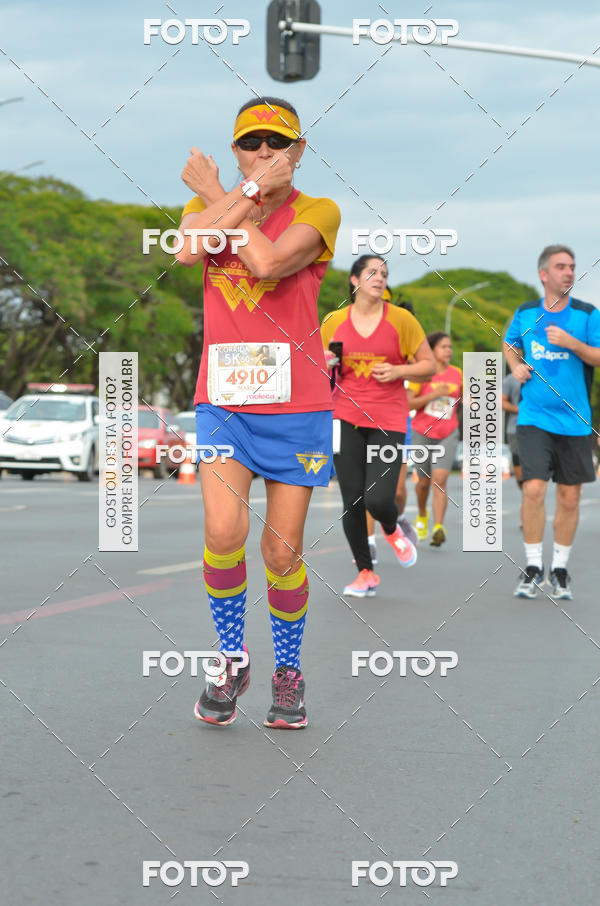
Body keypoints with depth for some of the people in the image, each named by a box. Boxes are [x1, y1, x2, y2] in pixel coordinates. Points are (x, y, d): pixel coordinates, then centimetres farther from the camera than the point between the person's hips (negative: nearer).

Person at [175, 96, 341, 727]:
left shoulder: (318, 213, -2)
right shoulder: (203, 203, 9)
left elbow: (268, 261, -21)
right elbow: (188, 249, -15)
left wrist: (216, 193, -10)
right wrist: (251, 191, -12)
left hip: (296, 403, -1)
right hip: (224, 399, 2)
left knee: (282, 552, 1)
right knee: (223, 533, -17)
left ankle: (288, 673, 22)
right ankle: (231, 663, 5)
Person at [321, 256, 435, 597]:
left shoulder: (401, 319, 1)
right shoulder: (334, 322, 6)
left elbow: (429, 365, 6)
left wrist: (398, 371, -11)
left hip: (389, 421, -2)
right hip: (345, 418, 2)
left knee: (379, 499, -14)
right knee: (352, 501, 0)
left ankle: (392, 530, 23)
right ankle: (366, 572, 17)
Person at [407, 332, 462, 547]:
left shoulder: (456, 373, 5)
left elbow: (462, 397, 22)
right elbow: (408, 403, -10)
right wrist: (434, 394, -19)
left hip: (448, 434, 1)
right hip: (422, 432, -1)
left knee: (440, 479, -15)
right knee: (424, 480, 11)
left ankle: (438, 528, -23)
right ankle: (422, 515, 41)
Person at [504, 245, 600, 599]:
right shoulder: (525, 313, 5)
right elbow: (510, 344, 24)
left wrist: (571, 343, -20)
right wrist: (516, 365, 4)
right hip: (535, 417, 0)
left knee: (569, 497, 5)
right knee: (534, 488, -13)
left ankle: (560, 570, 21)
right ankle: (534, 567, 2)